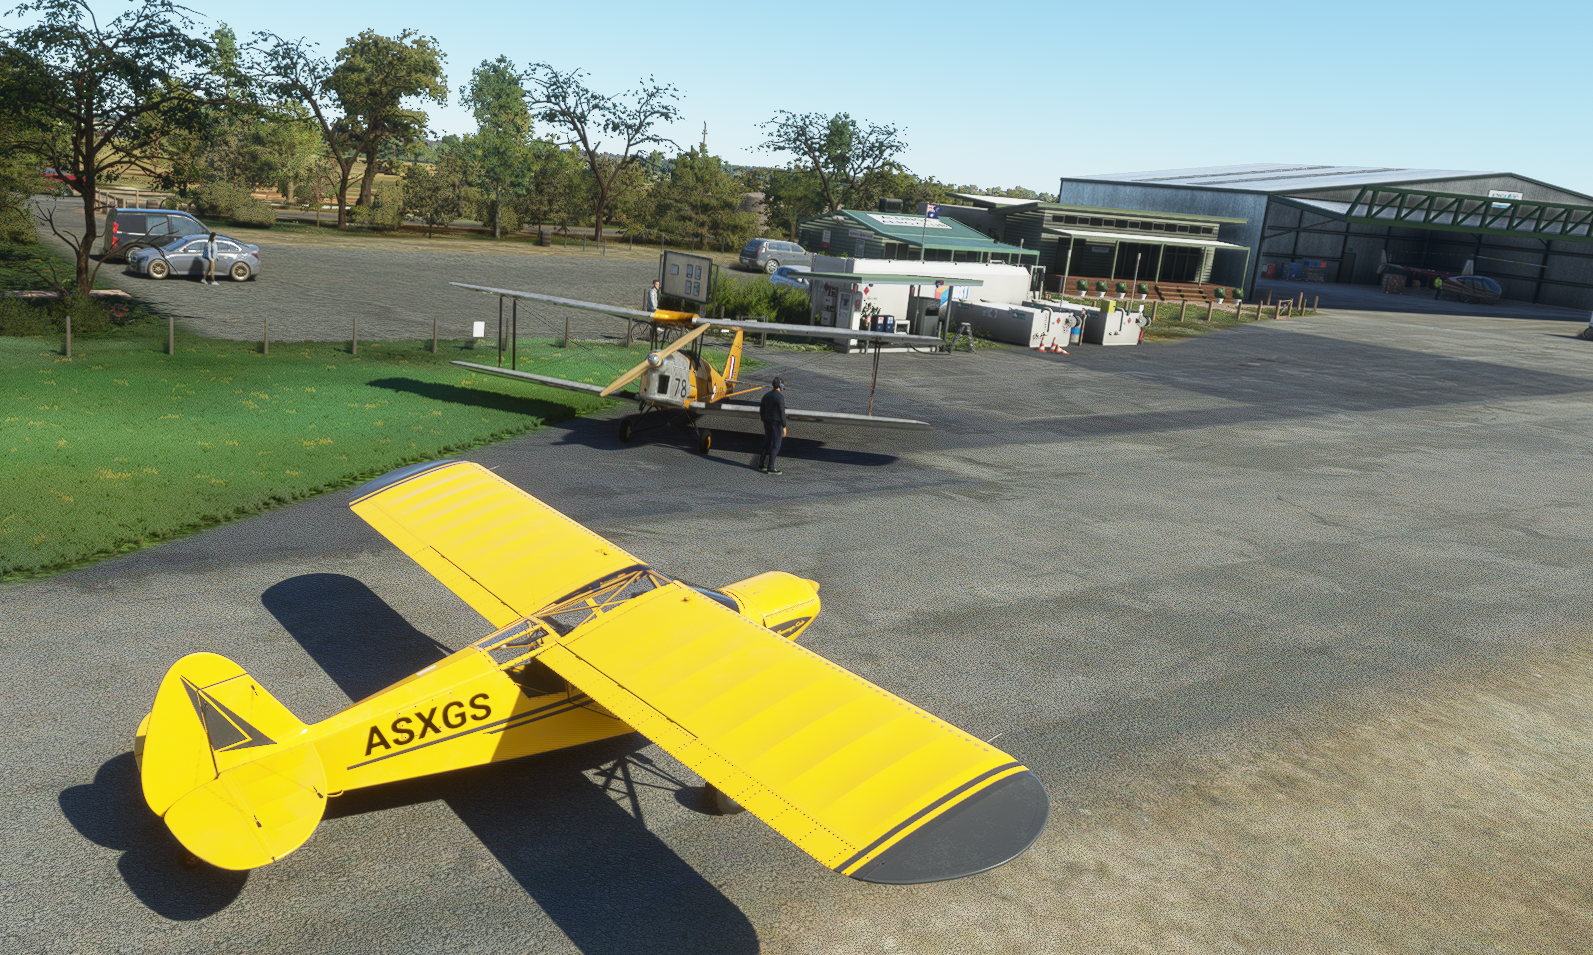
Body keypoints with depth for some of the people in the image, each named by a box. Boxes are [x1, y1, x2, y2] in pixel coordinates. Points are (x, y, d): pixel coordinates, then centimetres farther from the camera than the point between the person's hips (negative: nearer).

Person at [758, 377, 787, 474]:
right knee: (776, 446, -1)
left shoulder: (766, 395, 7)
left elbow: (762, 410, 15)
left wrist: (764, 422, 26)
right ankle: (770, 468, 0)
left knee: (767, 444, 17)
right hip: (776, 424, -8)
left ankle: (761, 465, 22)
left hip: (767, 422, 8)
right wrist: (784, 427, -17)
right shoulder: (780, 397, -18)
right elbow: (782, 413, -21)